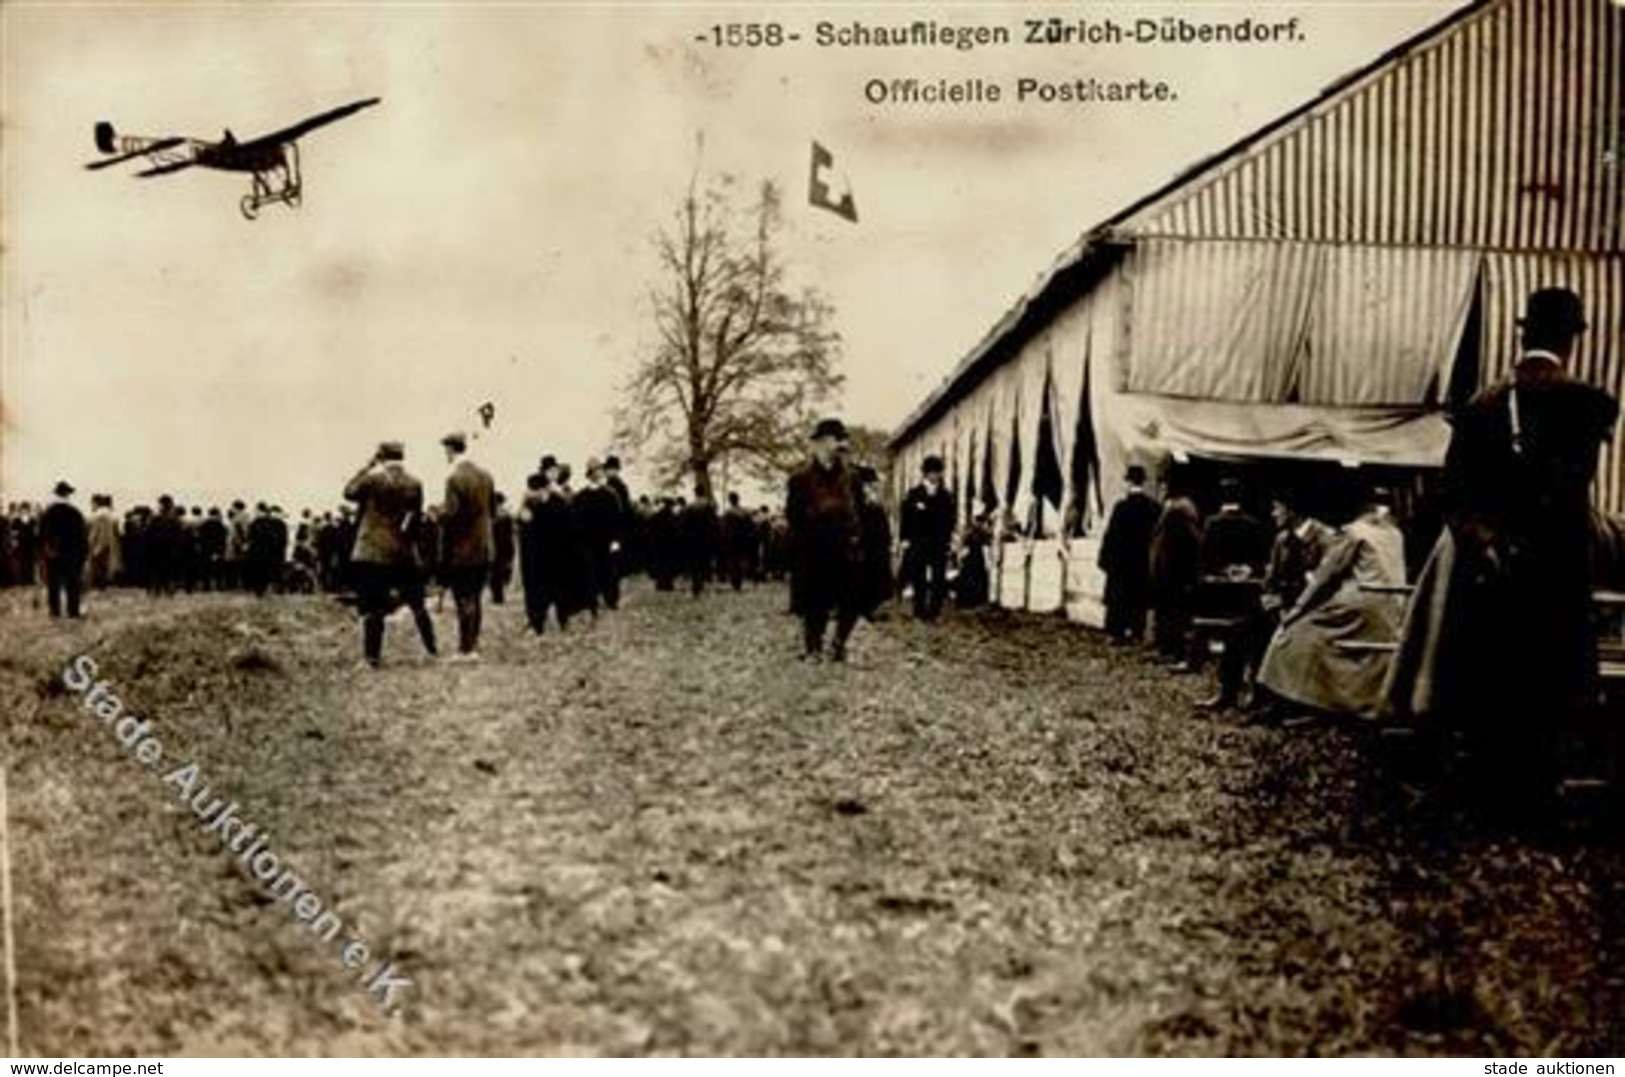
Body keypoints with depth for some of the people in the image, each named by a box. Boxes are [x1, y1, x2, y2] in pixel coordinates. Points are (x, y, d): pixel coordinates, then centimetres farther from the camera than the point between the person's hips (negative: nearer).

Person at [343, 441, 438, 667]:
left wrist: (367, 466, 7)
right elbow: (416, 518, 8)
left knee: (372, 608, 0)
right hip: (405, 554, 3)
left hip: (372, 553, -3)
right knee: (417, 605, 13)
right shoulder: (415, 485, 0)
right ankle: (432, 649, 16)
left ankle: (372, 656, 0)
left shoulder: (373, 479, -10)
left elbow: (349, 492, 5)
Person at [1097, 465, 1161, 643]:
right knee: (1139, 601, 10)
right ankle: (1136, 634, 12)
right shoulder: (1154, 507, -4)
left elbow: (1111, 535, -11)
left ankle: (1117, 633, 6)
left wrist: (1104, 559, -4)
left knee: (1118, 600, 6)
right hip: (1145, 562, 3)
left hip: (1121, 561, -3)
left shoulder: (1121, 506, -14)